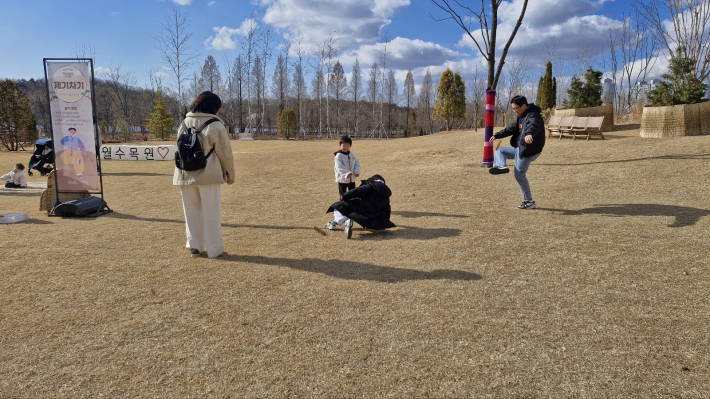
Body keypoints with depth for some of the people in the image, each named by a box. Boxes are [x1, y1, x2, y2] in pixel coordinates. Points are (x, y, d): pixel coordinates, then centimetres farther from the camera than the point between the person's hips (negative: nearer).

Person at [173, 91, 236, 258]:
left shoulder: (184, 124, 7)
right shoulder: (216, 126, -9)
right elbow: (225, 153, -5)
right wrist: (230, 174, 5)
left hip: (186, 175, 5)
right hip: (208, 175, -5)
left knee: (192, 212, 13)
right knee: (211, 213, 4)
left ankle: (194, 247, 19)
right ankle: (214, 249, 10)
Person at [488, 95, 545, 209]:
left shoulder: (533, 115, -20)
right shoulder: (521, 117, 12)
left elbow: (533, 125, -43)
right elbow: (511, 129, 25)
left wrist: (529, 134, -66)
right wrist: (496, 136, 28)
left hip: (528, 150, -10)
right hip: (519, 148, 10)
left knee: (519, 174, -7)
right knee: (499, 150, 15)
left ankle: (529, 202, 3)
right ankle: (501, 166, -15)